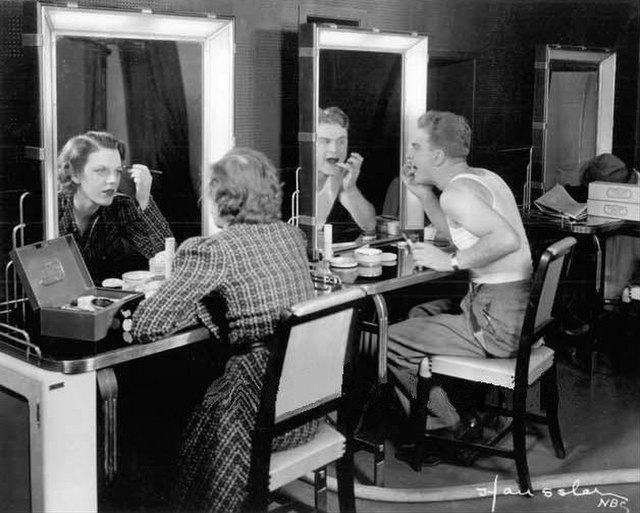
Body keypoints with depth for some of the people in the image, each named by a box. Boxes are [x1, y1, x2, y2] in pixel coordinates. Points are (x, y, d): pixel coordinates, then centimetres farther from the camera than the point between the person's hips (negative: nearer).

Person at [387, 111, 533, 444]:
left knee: (391, 341, -6)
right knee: (420, 315, 27)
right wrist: (423, 194, 16)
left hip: (499, 322, -10)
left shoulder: (456, 192, -18)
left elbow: (507, 239, -33)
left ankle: (446, 429, 12)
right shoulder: (481, 177, 12)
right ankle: (459, 408, 31)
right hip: (519, 307, 10)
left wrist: (451, 262, -22)